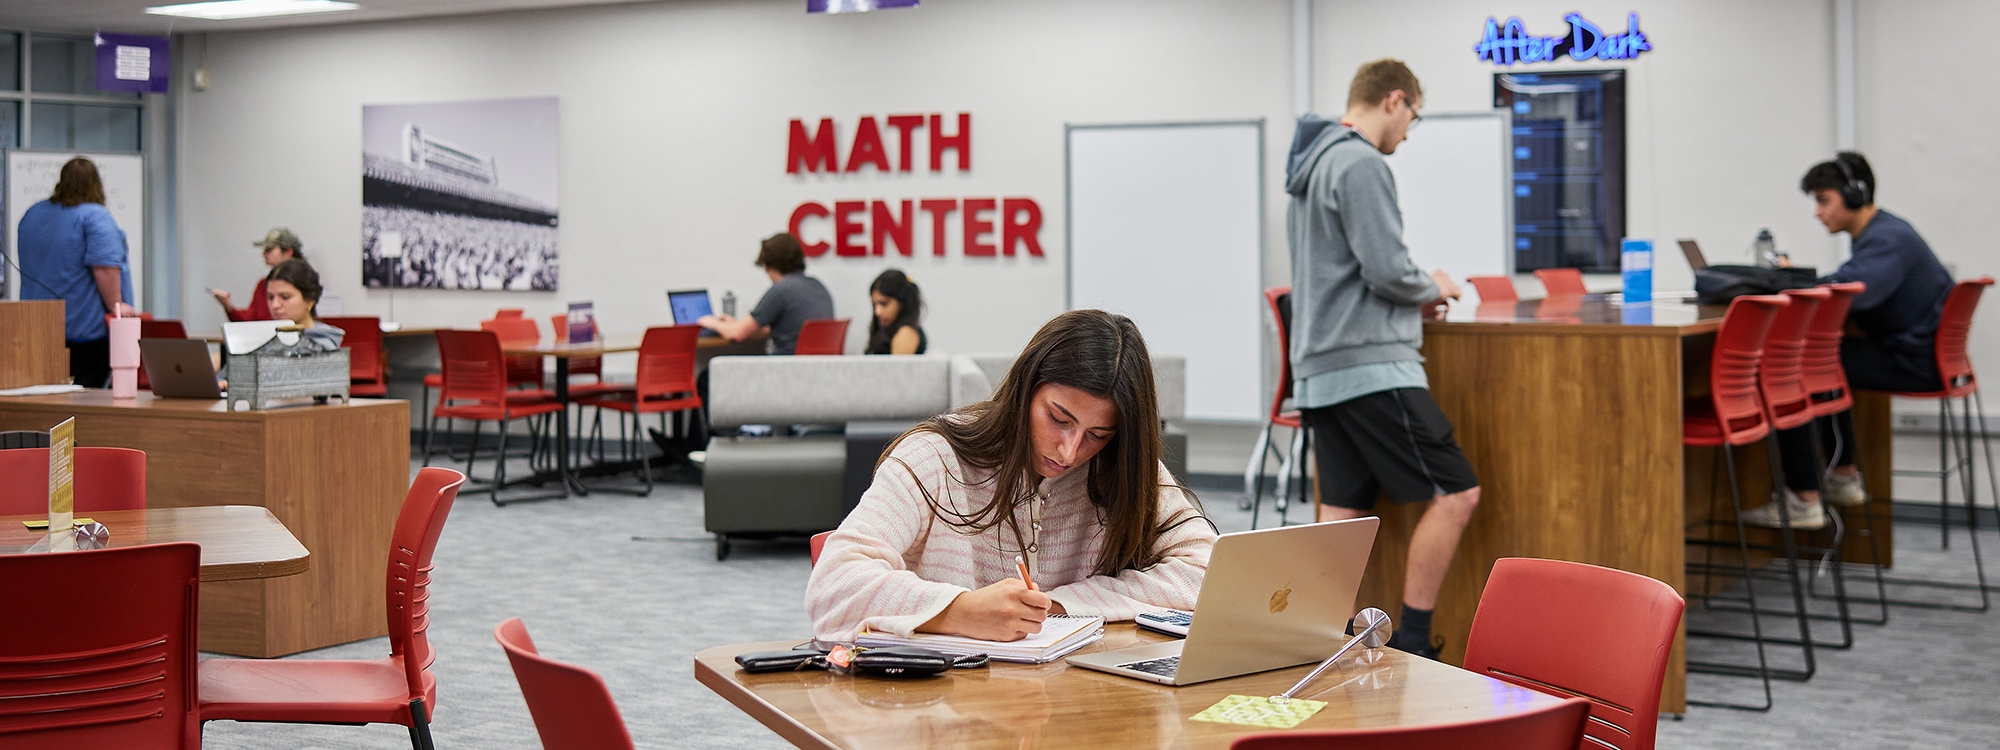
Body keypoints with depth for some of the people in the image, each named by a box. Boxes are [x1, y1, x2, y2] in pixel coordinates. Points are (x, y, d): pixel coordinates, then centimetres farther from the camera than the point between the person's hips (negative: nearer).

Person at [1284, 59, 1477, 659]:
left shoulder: (1309, 166, 20)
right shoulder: (1361, 164, -11)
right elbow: (1387, 269, -18)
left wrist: (1412, 297, 20)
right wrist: (1432, 289, 3)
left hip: (1319, 366, 10)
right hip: (1370, 364, -10)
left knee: (1341, 513, 8)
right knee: (1454, 494, -7)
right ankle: (1411, 641, -5)